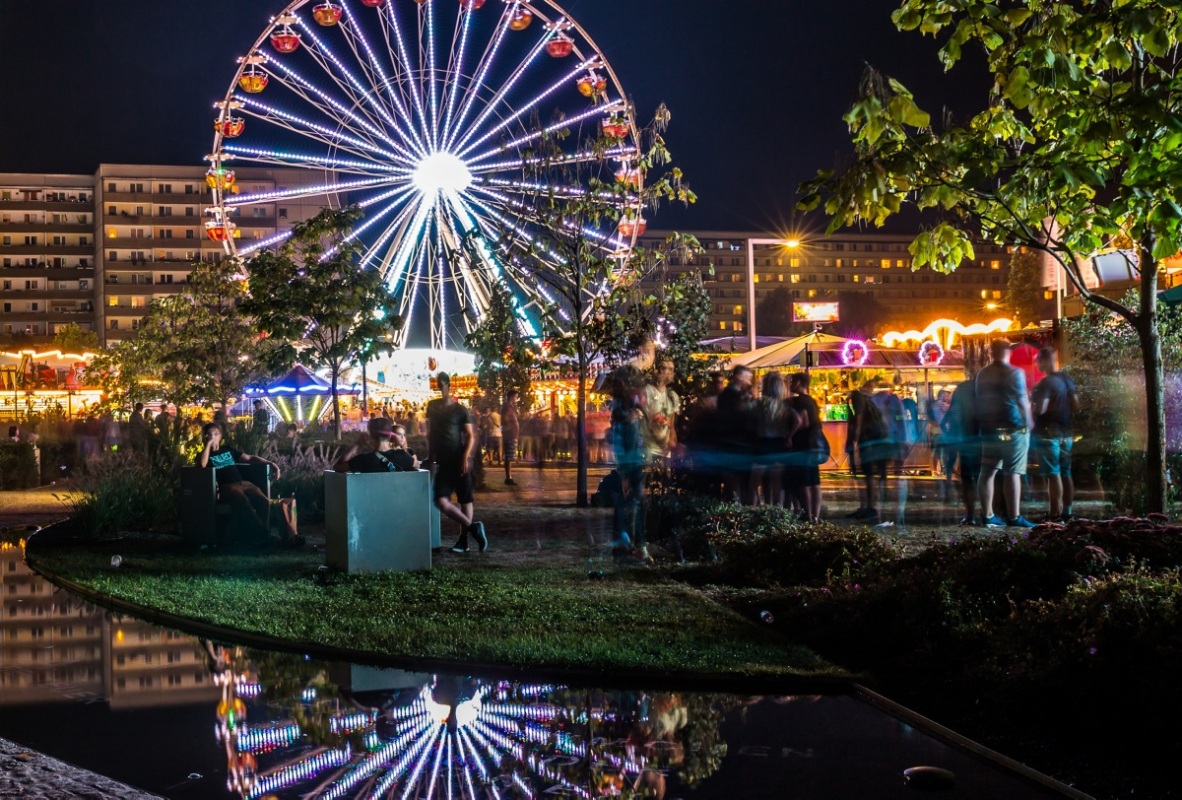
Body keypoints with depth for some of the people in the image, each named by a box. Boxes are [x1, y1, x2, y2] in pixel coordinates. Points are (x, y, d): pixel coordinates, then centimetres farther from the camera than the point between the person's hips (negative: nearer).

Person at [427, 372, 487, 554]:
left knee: (465, 500, 1)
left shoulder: (460, 409, -2)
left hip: (460, 460, -3)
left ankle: (463, 539, 4)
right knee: (441, 501, -7)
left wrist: (466, 458, -19)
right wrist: (430, 455, 13)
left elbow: (470, 436, -5)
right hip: (442, 462, 4)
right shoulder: (432, 407, 10)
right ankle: (472, 527, 2)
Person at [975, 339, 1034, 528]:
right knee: (1013, 473, -5)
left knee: (988, 472, 7)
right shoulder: (1014, 373, -8)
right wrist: (1028, 424, -2)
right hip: (1012, 430, -6)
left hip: (988, 429, 6)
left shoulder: (981, 375, 10)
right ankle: (1014, 517, -6)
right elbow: (1023, 402, -10)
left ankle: (988, 515, 8)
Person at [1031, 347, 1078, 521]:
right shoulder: (1068, 379, 9)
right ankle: (1067, 511, 16)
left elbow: (1040, 409, -22)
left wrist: (1030, 407, -3)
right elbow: (1076, 406, 13)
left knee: (1053, 474, -7)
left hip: (1048, 434, -8)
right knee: (1066, 474, 11)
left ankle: (1055, 513, -7)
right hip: (1066, 433, 8)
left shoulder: (1046, 383, -16)